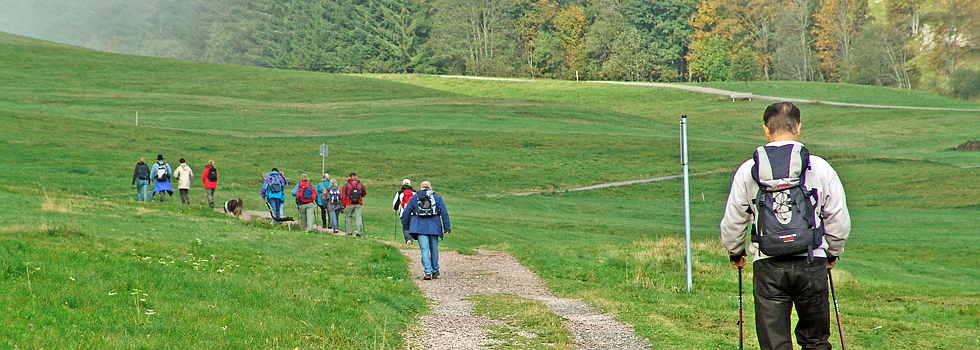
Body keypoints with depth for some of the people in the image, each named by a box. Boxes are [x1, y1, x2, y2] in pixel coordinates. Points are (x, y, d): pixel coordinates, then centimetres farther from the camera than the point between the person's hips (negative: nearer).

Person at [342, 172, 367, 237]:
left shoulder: (346, 185, -1)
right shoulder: (361, 185, 4)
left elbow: (343, 196, -1)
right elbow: (364, 193, 20)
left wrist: (344, 205, 7)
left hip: (349, 204, -1)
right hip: (358, 204, 1)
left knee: (348, 217, 13)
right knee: (358, 217, 0)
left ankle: (349, 231, 16)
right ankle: (358, 231, -11)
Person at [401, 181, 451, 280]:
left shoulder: (414, 198, 15)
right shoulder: (437, 197, 13)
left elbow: (405, 213, 13)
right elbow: (444, 213, 6)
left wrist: (405, 227, 20)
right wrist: (447, 228, 6)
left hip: (420, 227, 0)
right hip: (434, 227, 0)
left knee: (424, 250, -5)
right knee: (434, 249, 13)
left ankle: (428, 272, -15)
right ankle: (435, 271, 24)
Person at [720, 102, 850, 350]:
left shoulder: (747, 171, 0)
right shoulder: (820, 168, -1)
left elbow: (732, 222, 8)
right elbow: (839, 220, 6)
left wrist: (736, 253, 27)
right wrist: (832, 253, 24)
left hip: (767, 265, 0)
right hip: (811, 264, 0)